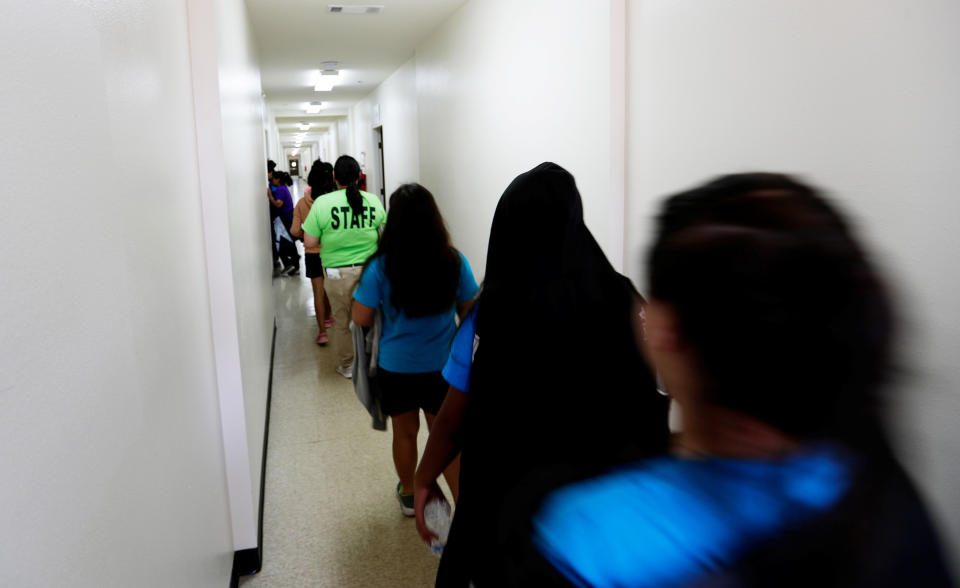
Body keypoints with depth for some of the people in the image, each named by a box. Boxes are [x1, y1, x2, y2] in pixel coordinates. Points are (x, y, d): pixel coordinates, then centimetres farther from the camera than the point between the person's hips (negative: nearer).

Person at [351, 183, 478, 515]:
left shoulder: (381, 267, -18)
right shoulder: (454, 262, -14)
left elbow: (361, 319, -12)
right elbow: (469, 312, -2)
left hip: (396, 369, 0)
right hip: (442, 367, 1)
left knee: (405, 432, 21)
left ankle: (409, 494, 42)